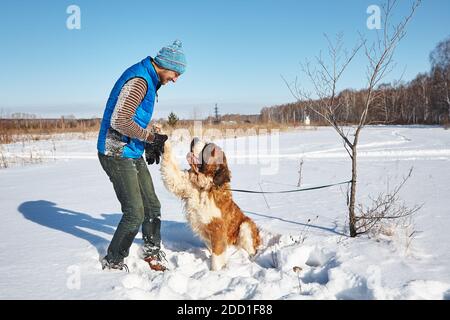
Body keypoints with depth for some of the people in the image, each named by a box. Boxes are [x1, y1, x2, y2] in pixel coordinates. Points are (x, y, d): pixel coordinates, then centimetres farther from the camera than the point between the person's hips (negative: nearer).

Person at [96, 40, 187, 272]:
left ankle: (152, 251, 34)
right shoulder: (139, 80, -21)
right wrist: (152, 137, -17)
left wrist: (151, 143, 11)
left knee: (152, 205, 15)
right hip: (117, 154, -10)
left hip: (133, 154, 10)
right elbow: (119, 121, -27)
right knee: (135, 213, -6)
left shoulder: (148, 80, 11)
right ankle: (113, 261, 14)